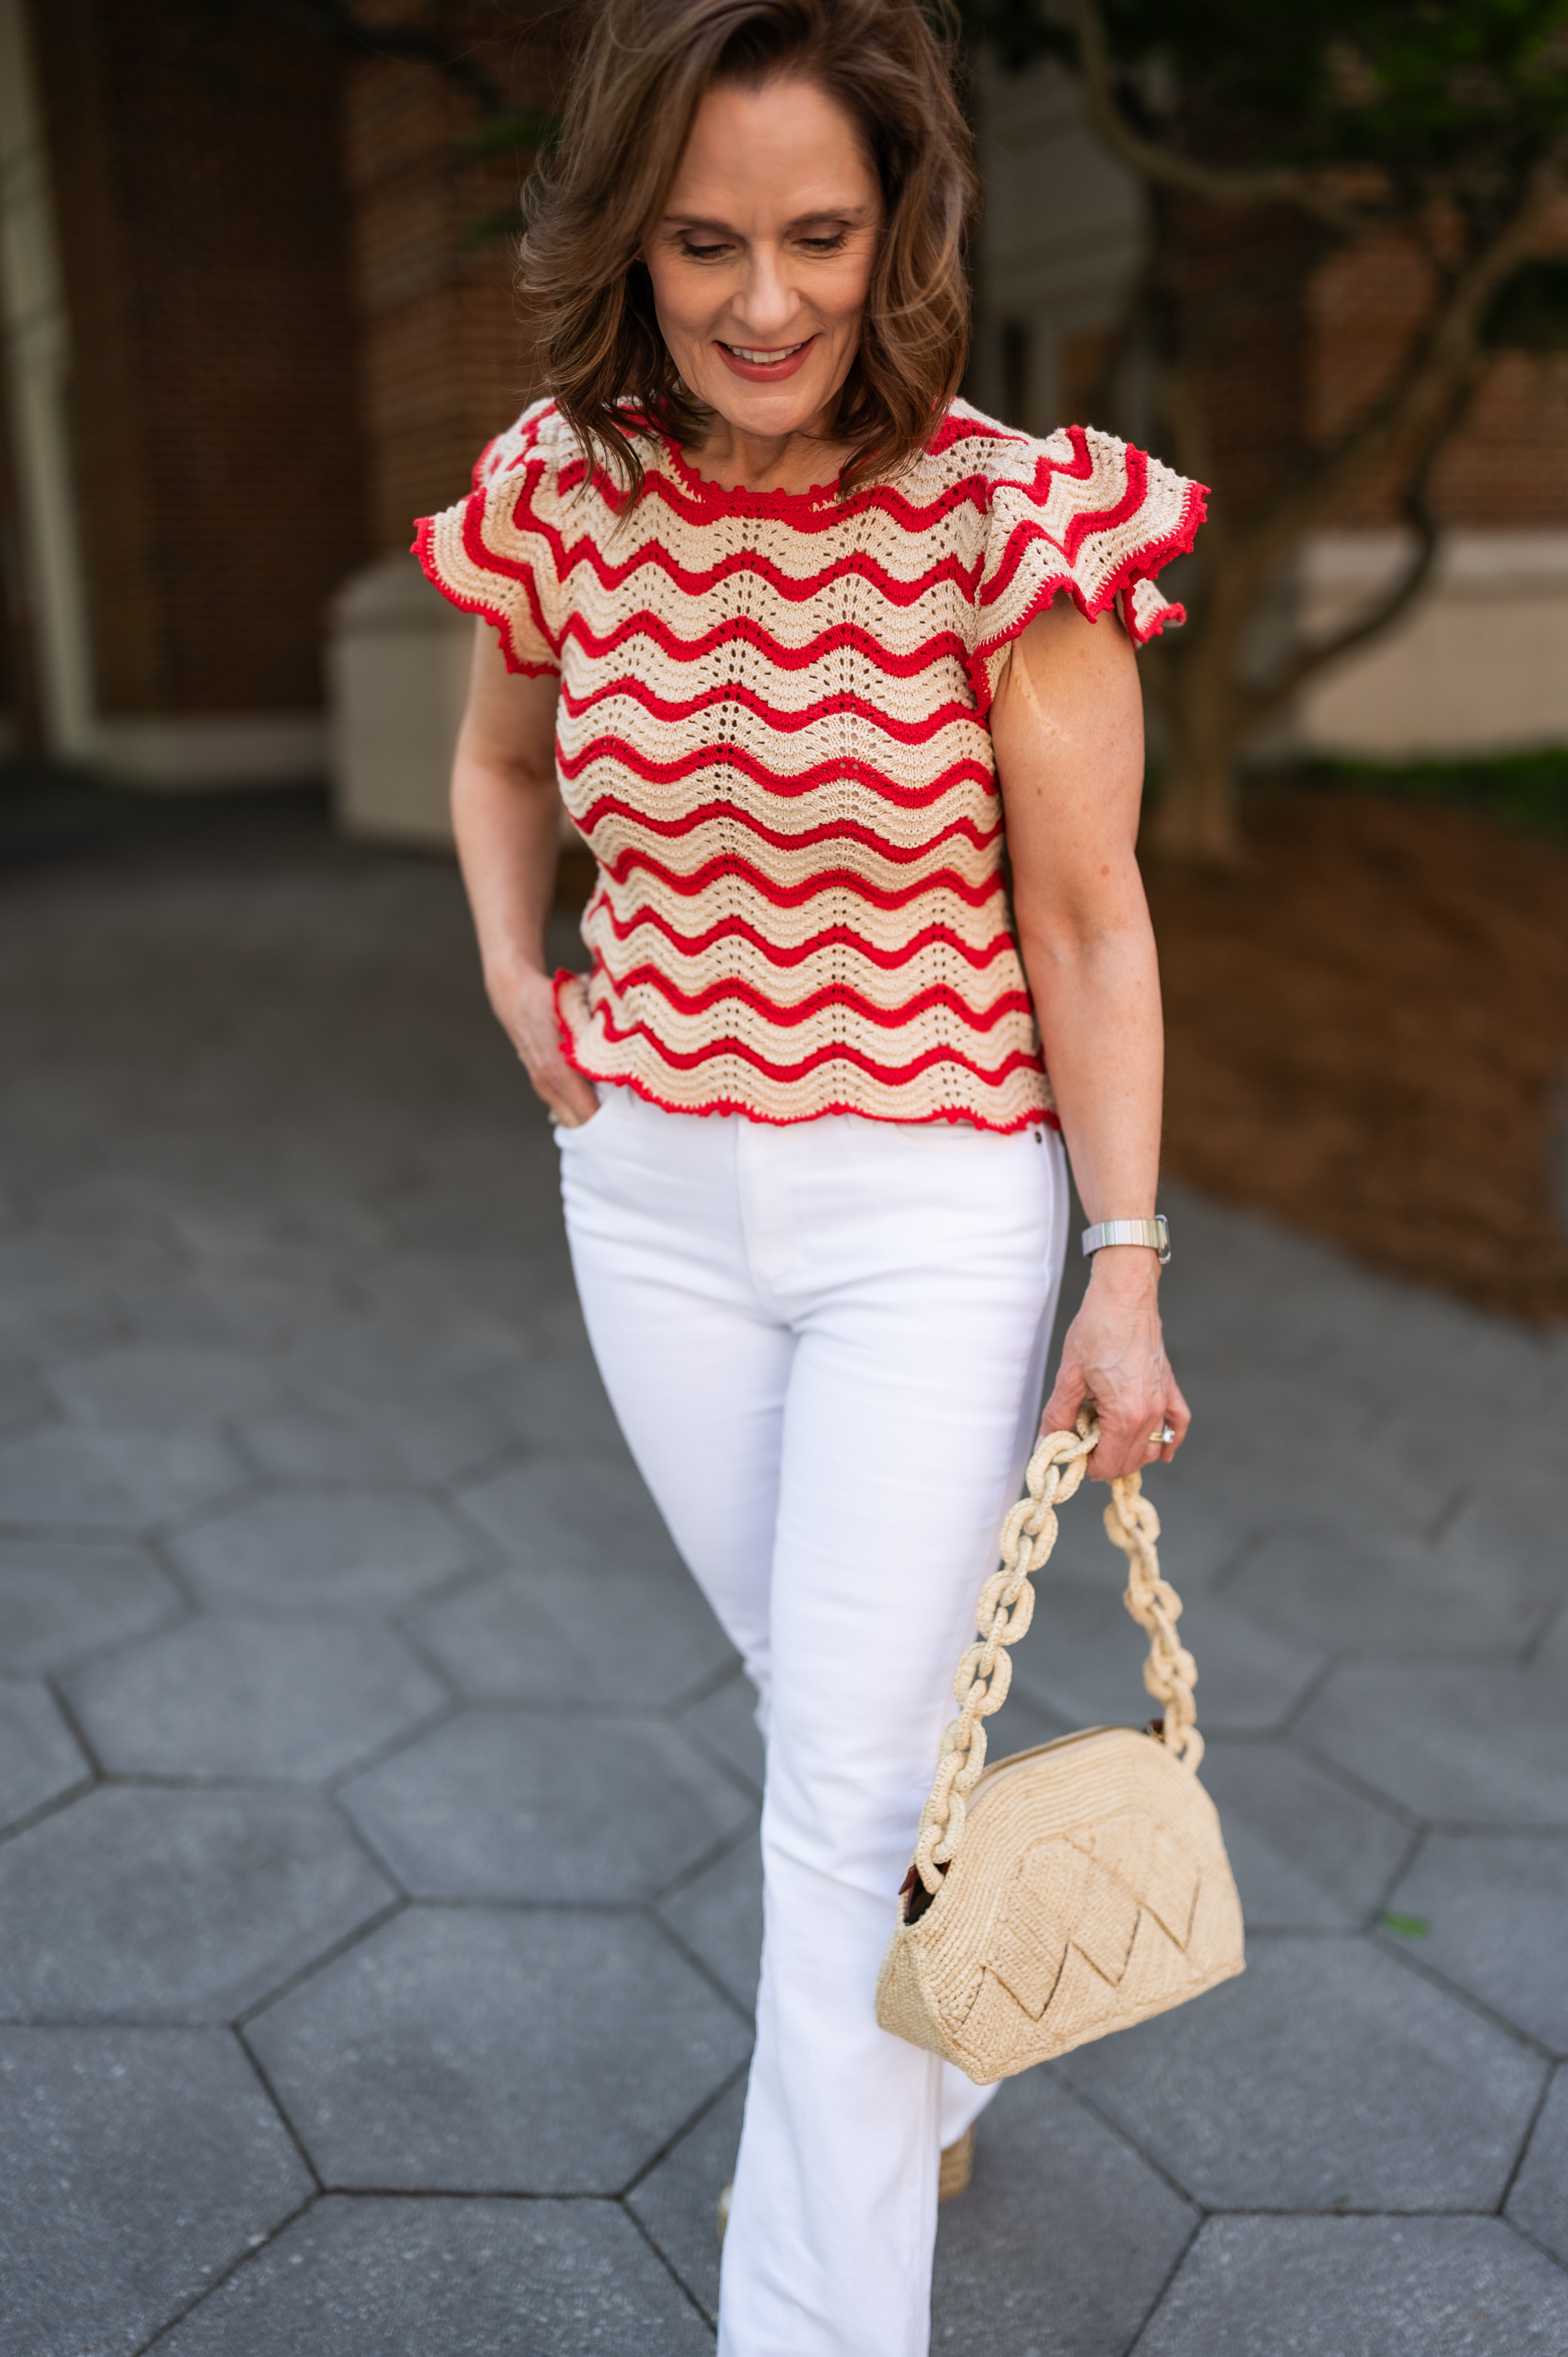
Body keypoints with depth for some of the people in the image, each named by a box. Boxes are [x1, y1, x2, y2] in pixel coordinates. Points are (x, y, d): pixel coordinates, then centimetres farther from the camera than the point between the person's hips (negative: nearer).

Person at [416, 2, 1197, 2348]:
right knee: (829, 1695, 22)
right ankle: (929, 2075, 50)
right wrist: (517, 985, 1)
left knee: (848, 1777, 0)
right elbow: (497, 764, 17)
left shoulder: (1016, 520, -14)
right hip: (655, 1200, 5)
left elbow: (1089, 928, -10)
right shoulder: (561, 498, -3)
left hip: (932, 1210, -4)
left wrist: (1128, 1270, -11)